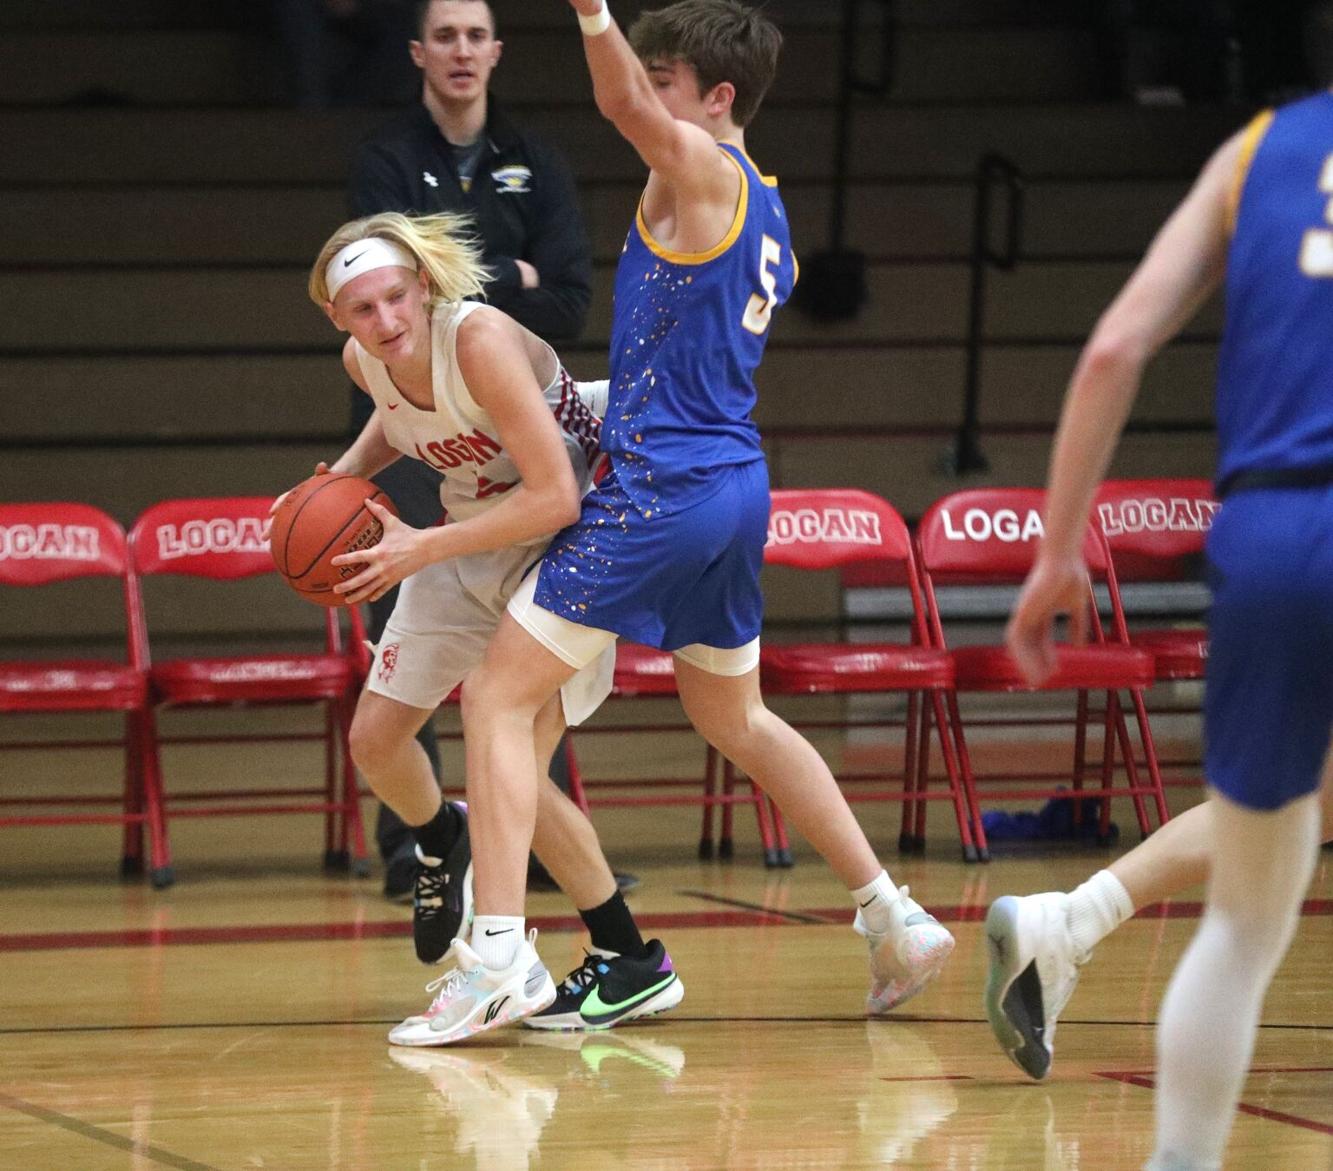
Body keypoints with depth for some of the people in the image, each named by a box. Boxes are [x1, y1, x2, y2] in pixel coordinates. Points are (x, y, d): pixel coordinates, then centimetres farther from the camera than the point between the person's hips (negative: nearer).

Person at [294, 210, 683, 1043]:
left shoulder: (479, 341, -33)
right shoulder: (365, 361, -11)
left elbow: (556, 499, -34)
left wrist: (424, 549, -32)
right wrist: (339, 480, -2)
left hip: (569, 538, -7)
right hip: (470, 542, 7)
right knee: (376, 739, 9)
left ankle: (633, 966, -2)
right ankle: (445, 854, 45)